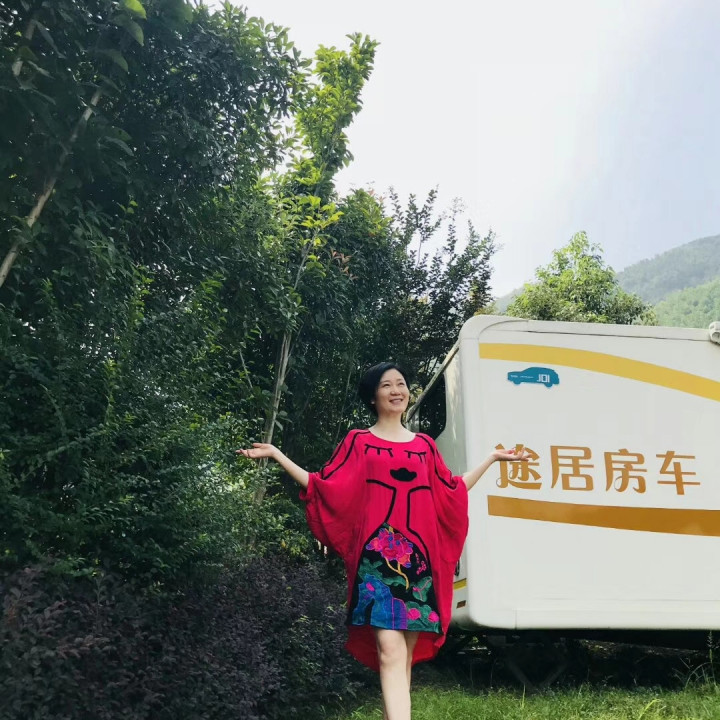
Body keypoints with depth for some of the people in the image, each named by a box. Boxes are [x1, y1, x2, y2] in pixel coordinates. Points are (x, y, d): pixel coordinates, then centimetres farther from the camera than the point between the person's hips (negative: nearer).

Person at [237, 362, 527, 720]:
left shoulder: (424, 445, 16)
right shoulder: (358, 442, 8)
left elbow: (453, 493, 21)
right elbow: (325, 488, 3)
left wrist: (491, 458, 24)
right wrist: (276, 455, -1)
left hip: (418, 558, 4)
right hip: (377, 557, -4)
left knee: (407, 654, 6)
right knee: (390, 652, -15)